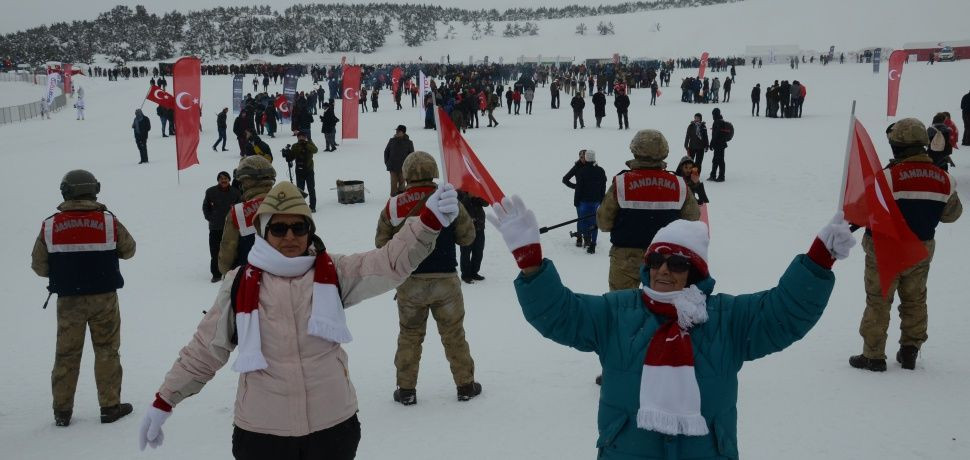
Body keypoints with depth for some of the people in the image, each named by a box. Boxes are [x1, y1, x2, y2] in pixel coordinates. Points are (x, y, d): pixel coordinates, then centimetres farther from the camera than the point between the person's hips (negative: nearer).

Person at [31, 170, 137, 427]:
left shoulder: (50, 226, -5)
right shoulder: (109, 222, -8)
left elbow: (39, 266, 0)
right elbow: (128, 250, 5)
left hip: (68, 300, 1)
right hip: (104, 297, -1)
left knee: (66, 354, 12)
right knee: (107, 351, 10)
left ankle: (62, 410, 17)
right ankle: (110, 406, 15)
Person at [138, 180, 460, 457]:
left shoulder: (333, 272, -1)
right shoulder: (240, 284, -2)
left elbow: (391, 263, -13)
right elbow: (204, 350, 6)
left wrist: (429, 220, -29)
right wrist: (164, 401, 6)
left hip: (333, 425, 1)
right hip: (261, 432, 0)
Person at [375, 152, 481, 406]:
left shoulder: (393, 206, -7)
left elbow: (381, 242, 1)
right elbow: (468, 237, 1)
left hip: (409, 283, 1)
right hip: (445, 280, 0)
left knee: (409, 335, 15)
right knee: (453, 333, 13)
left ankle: (406, 389, 18)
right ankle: (465, 385, 20)